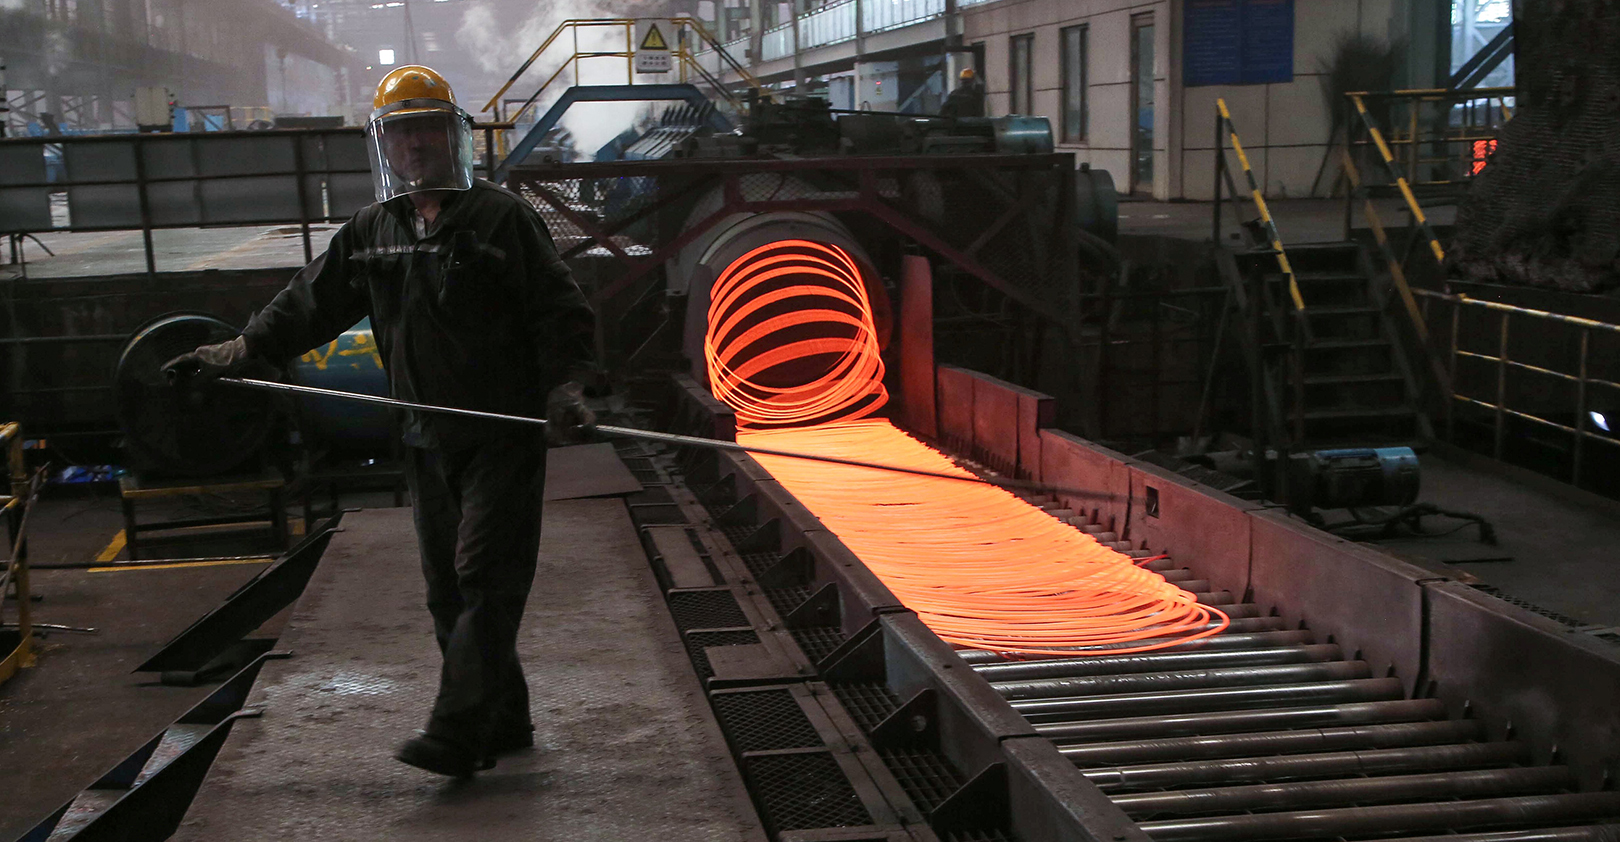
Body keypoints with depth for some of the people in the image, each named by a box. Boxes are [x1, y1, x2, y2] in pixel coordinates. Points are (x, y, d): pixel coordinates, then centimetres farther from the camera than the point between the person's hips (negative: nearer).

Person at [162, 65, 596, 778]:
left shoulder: (503, 218, -3)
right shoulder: (368, 234, 13)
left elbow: (560, 312, -5)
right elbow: (310, 303, 20)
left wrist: (563, 387, -17)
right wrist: (241, 349, 10)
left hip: (505, 435, -6)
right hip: (429, 439, 6)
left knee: (485, 576, -10)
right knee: (448, 586, 9)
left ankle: (456, 731, -12)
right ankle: (503, 721, 19)